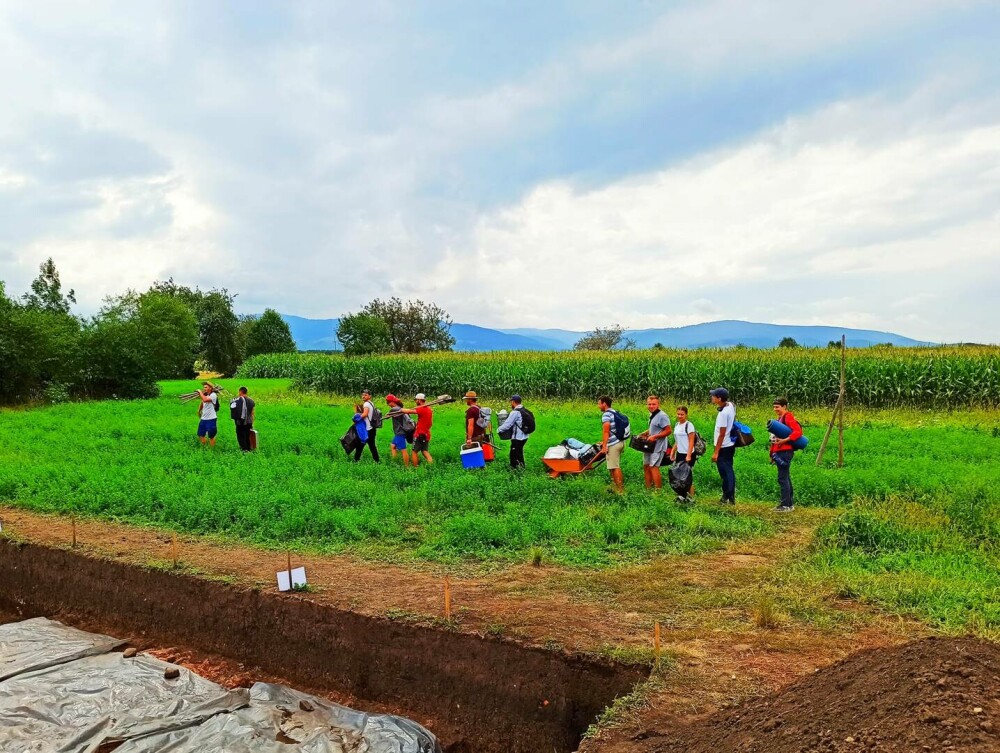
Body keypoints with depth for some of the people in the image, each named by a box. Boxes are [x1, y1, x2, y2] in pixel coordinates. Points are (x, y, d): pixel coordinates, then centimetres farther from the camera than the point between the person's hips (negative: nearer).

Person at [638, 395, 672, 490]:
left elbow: (668, 431, -19)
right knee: (646, 466, 12)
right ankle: (648, 488, 21)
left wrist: (654, 436, -22)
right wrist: (644, 433, 11)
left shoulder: (662, 416, -16)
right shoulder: (651, 415, 13)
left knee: (653, 467, -11)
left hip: (658, 446, -10)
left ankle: (658, 489, -5)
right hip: (650, 445, 10)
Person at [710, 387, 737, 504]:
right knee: (729, 471, 15)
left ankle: (728, 498, 2)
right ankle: (730, 497, 22)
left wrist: (716, 452, -19)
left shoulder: (723, 413, -23)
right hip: (730, 445, 9)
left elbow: (722, 434, -22)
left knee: (725, 472, -2)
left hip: (723, 447, -9)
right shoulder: (731, 406, 2)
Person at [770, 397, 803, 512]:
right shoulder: (780, 419, 17)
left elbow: (798, 432, -22)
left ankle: (786, 505, -5)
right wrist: (772, 452, 17)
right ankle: (790, 503, 20)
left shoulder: (788, 418, -10)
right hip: (779, 452, 10)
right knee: (786, 478, 13)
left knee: (783, 479, -8)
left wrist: (785, 440, -28)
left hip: (785, 452, -10)